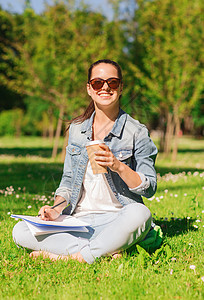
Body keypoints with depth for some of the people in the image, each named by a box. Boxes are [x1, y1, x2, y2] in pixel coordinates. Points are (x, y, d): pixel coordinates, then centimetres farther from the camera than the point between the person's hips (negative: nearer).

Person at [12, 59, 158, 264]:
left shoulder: (136, 132, 0)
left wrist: (118, 166, -20)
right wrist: (56, 209, -3)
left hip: (116, 219, -4)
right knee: (21, 231, -19)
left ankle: (74, 256, -26)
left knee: (139, 213, -39)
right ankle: (108, 250, -24)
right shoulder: (77, 129, 13)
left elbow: (149, 188, -3)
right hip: (79, 220, 4)